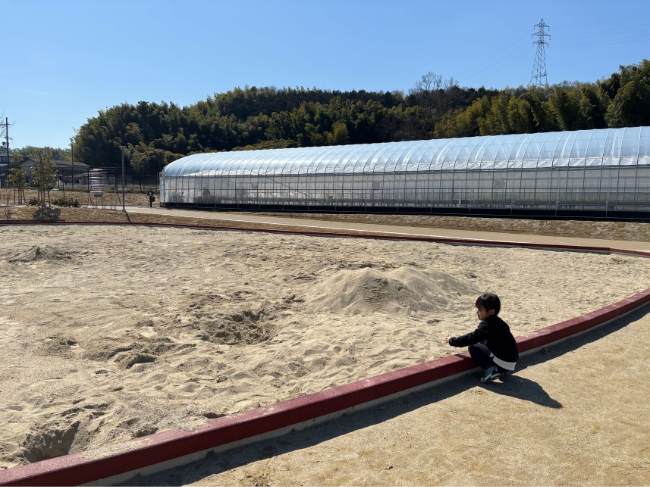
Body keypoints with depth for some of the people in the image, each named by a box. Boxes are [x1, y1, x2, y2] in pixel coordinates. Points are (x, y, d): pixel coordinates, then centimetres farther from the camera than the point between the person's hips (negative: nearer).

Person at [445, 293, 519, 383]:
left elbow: (472, 338, -16)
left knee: (473, 348, -4)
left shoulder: (487, 325, -16)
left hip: (504, 362, -9)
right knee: (482, 342, 23)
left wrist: (452, 341, -4)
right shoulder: (497, 321, 11)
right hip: (511, 359, 9)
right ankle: (499, 370, 15)